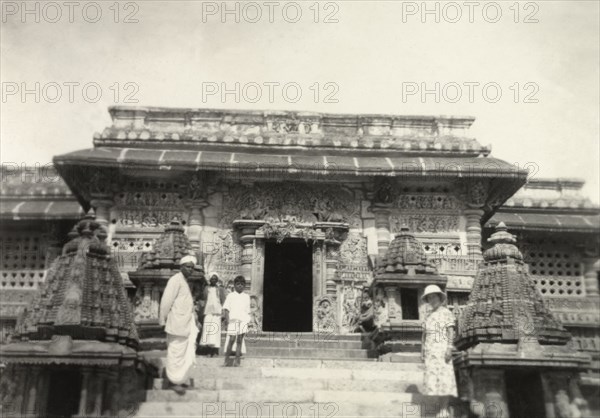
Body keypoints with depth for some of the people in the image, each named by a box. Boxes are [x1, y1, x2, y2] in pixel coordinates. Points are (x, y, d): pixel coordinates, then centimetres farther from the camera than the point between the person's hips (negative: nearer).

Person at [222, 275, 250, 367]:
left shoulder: (246, 296, 15)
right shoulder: (230, 296, 9)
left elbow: (248, 311, 17)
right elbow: (226, 308, 4)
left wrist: (248, 320, 10)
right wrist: (227, 319, -7)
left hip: (243, 321, 2)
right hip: (232, 320, -2)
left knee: (239, 340, 0)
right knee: (231, 339, -7)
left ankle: (237, 361, 4)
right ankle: (227, 359, 5)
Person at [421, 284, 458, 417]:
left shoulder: (446, 312, 1)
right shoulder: (428, 316, 18)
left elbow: (451, 331, -7)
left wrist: (449, 349, -17)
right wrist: (422, 350, 9)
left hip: (442, 349, -6)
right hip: (430, 351, 6)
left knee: (444, 378, -10)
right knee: (434, 379, 2)